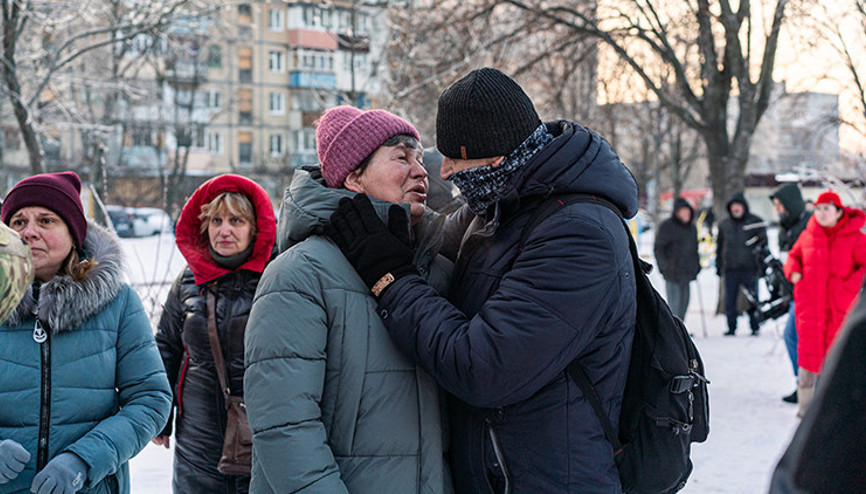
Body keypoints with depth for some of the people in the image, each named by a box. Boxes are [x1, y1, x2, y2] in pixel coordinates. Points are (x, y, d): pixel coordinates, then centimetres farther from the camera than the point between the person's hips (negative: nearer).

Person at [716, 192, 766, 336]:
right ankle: (731, 328, 11)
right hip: (730, 269, 3)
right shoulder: (724, 224, 11)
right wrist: (719, 266, 15)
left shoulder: (755, 222, 1)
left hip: (750, 268, -3)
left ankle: (755, 328, 11)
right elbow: (719, 247, 19)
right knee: (729, 301, 3)